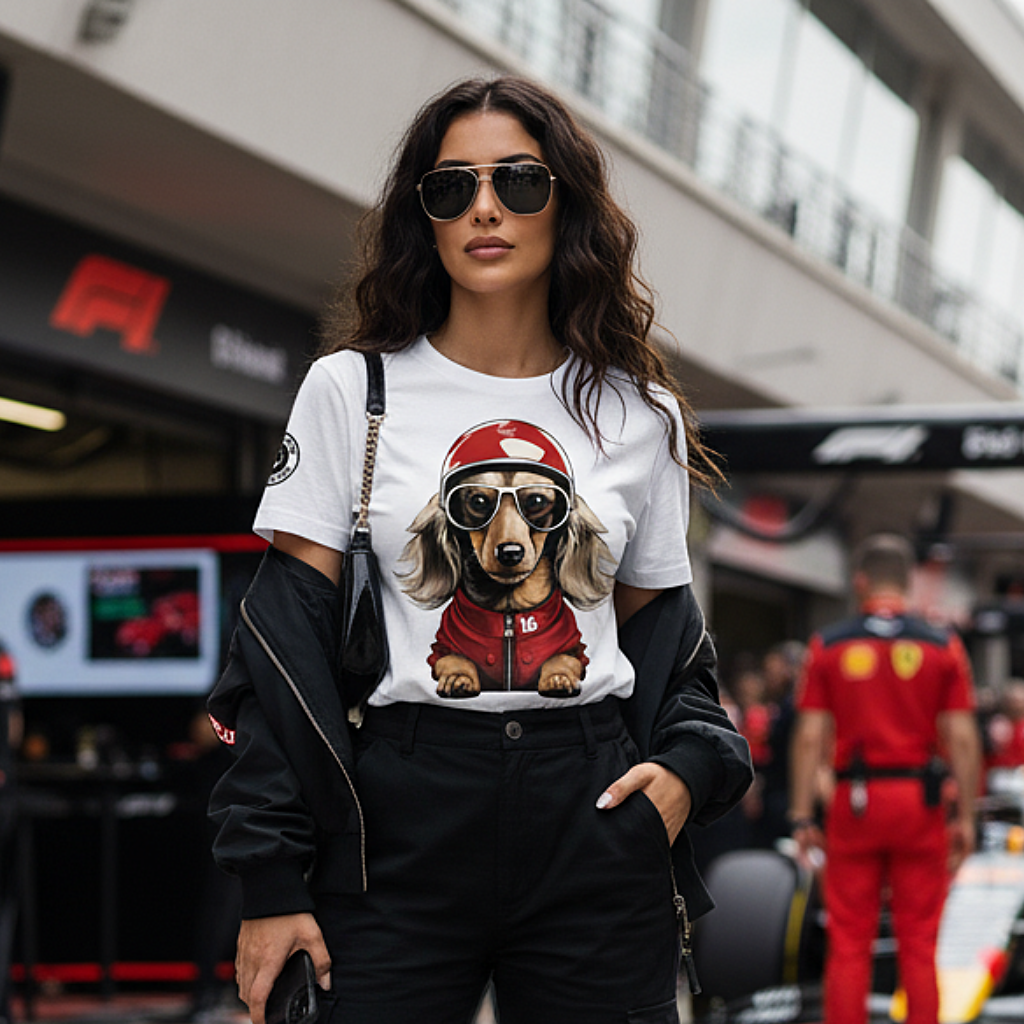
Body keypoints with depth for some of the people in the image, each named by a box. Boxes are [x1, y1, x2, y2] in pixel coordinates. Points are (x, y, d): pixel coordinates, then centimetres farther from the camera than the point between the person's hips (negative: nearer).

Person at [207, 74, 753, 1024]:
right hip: (396, 824, -1)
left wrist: (687, 765, -5)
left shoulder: (641, 412, 8)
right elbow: (288, 631, -1)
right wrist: (271, 879, -6)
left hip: (596, 827, 2)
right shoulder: (351, 391, 3)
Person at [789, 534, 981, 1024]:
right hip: (920, 801, 0)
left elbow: (810, 737, -2)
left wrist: (802, 817, 1)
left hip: (854, 801, 0)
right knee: (918, 943, 6)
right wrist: (966, 817, 3)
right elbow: (962, 738, -3)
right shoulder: (943, 647, 0)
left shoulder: (828, 645, 1)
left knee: (848, 944, 5)